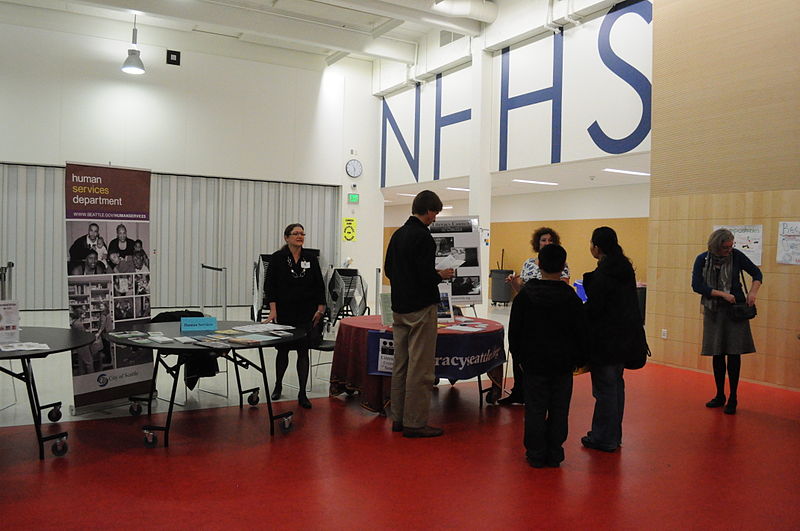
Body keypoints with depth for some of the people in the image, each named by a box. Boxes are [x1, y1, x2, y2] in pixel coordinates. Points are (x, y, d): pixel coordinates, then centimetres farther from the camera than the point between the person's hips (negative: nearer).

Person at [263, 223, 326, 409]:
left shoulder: (310, 258, 3)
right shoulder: (277, 258, -3)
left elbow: (319, 285, 6)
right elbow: (270, 285, -4)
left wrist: (320, 308, 0)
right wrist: (273, 310, -11)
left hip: (307, 313, 1)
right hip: (285, 312, -1)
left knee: (303, 352, 1)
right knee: (283, 350, 12)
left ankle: (302, 394, 6)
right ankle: (278, 385, 35)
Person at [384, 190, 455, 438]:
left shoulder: (398, 234, 11)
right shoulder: (423, 236, -15)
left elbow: (388, 270, 15)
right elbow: (426, 275, -21)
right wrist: (441, 275, -2)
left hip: (399, 308, 9)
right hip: (421, 308, -9)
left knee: (401, 364, 13)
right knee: (420, 368, -2)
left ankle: (398, 418, 20)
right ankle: (415, 423, 4)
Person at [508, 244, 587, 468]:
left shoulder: (524, 296, -6)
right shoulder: (571, 298, -6)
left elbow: (514, 331, 0)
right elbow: (581, 333, -1)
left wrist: (519, 356, 12)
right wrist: (580, 359, 12)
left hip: (534, 363, 0)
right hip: (563, 364, 0)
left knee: (535, 409, 6)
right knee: (559, 410, 9)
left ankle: (536, 454, 11)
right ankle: (554, 454, 16)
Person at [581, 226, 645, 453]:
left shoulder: (602, 275, -21)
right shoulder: (626, 269, 6)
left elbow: (593, 309, -20)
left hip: (606, 340, -9)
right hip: (625, 338, 9)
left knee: (604, 388, 1)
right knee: (616, 385, 18)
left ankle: (604, 439, 12)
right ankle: (614, 435, 30)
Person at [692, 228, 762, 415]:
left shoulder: (736, 255, -5)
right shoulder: (702, 259, -4)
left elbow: (757, 273, 6)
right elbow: (696, 285, -9)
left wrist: (753, 290, -11)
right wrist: (722, 294, -17)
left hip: (735, 310, -1)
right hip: (713, 311, 1)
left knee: (733, 354, -3)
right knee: (717, 355, 7)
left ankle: (733, 399, 6)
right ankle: (720, 396, 20)